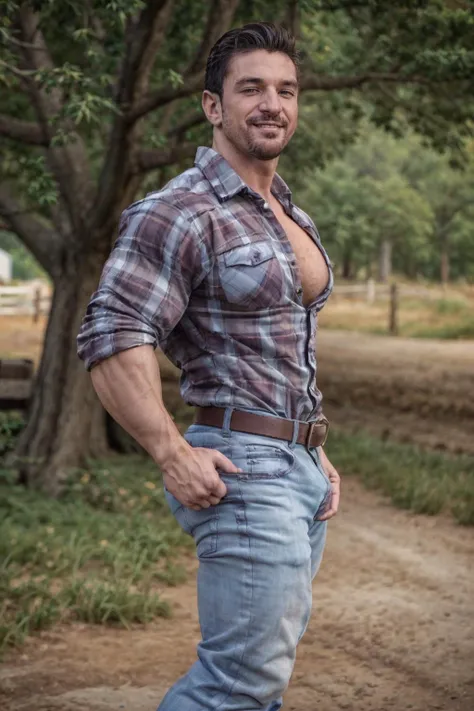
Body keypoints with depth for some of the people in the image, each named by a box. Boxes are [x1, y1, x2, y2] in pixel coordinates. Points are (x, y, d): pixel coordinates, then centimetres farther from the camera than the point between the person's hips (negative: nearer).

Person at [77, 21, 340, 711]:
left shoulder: (292, 217, 17)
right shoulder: (180, 213, -12)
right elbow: (113, 339, -20)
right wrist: (174, 455, -24)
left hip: (300, 466, 9)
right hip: (243, 470, -9)